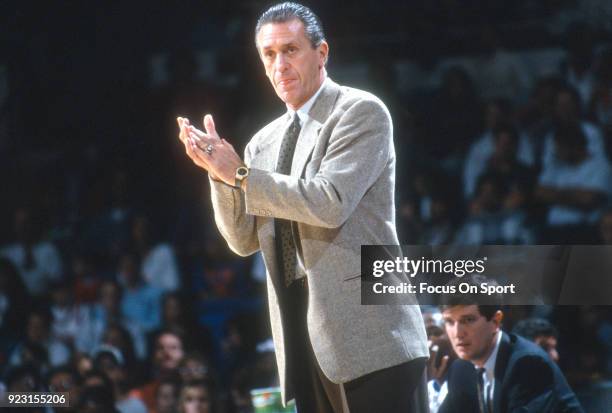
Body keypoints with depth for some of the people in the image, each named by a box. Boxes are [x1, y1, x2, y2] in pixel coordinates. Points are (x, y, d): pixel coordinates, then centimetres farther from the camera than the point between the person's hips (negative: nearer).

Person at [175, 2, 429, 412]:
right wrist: (218, 172, -2)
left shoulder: (361, 112, -3)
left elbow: (330, 202, -16)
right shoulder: (265, 142, 18)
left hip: (368, 333, -7)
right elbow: (245, 239, 14)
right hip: (306, 344, 7)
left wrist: (240, 175, -10)